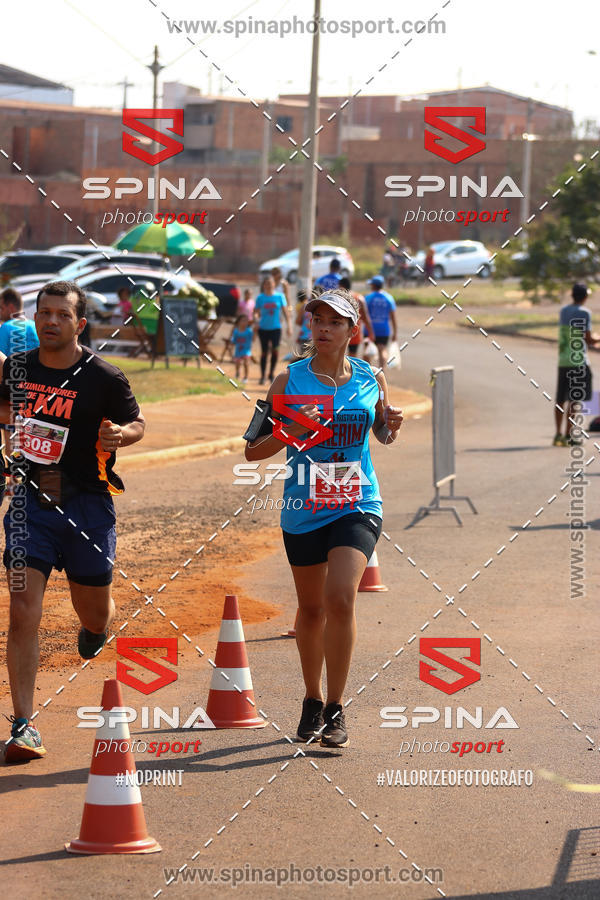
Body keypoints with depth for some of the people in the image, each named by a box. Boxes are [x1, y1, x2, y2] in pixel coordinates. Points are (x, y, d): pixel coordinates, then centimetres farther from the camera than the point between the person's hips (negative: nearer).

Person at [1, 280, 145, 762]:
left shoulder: (103, 377, -9)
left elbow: (138, 422, 4)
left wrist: (120, 434, -17)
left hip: (88, 503, -2)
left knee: (94, 615, 12)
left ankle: (97, 623, 52)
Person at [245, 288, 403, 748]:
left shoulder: (371, 379, 1)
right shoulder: (290, 381, -3)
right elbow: (253, 450, -2)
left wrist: (391, 427, -4)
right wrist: (291, 432, -19)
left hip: (357, 507, -1)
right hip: (303, 512, 1)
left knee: (340, 598, -18)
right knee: (311, 607, 13)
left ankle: (336, 709, -8)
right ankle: (313, 701, 34)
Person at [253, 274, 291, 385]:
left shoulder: (280, 296, 2)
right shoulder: (260, 298, 3)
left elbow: (285, 311, 4)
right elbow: (256, 312, 5)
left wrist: (289, 326, -2)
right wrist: (256, 318, -18)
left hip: (276, 328, 0)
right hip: (263, 328, 0)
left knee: (275, 350, -14)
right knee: (264, 352, 3)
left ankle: (271, 373, 3)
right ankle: (262, 376, 14)